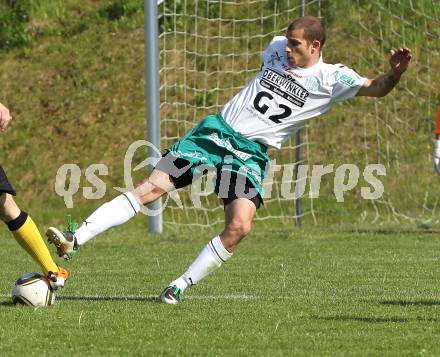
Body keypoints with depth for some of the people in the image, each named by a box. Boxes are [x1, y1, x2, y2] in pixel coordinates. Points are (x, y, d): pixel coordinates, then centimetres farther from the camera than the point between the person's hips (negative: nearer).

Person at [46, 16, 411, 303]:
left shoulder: (331, 79, -6)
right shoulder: (277, 49, 7)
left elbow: (374, 89, -19)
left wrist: (394, 73, -36)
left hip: (251, 154, -3)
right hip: (216, 131, 3)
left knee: (239, 227, -23)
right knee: (150, 188, -9)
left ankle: (180, 287, -8)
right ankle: (75, 241, -14)